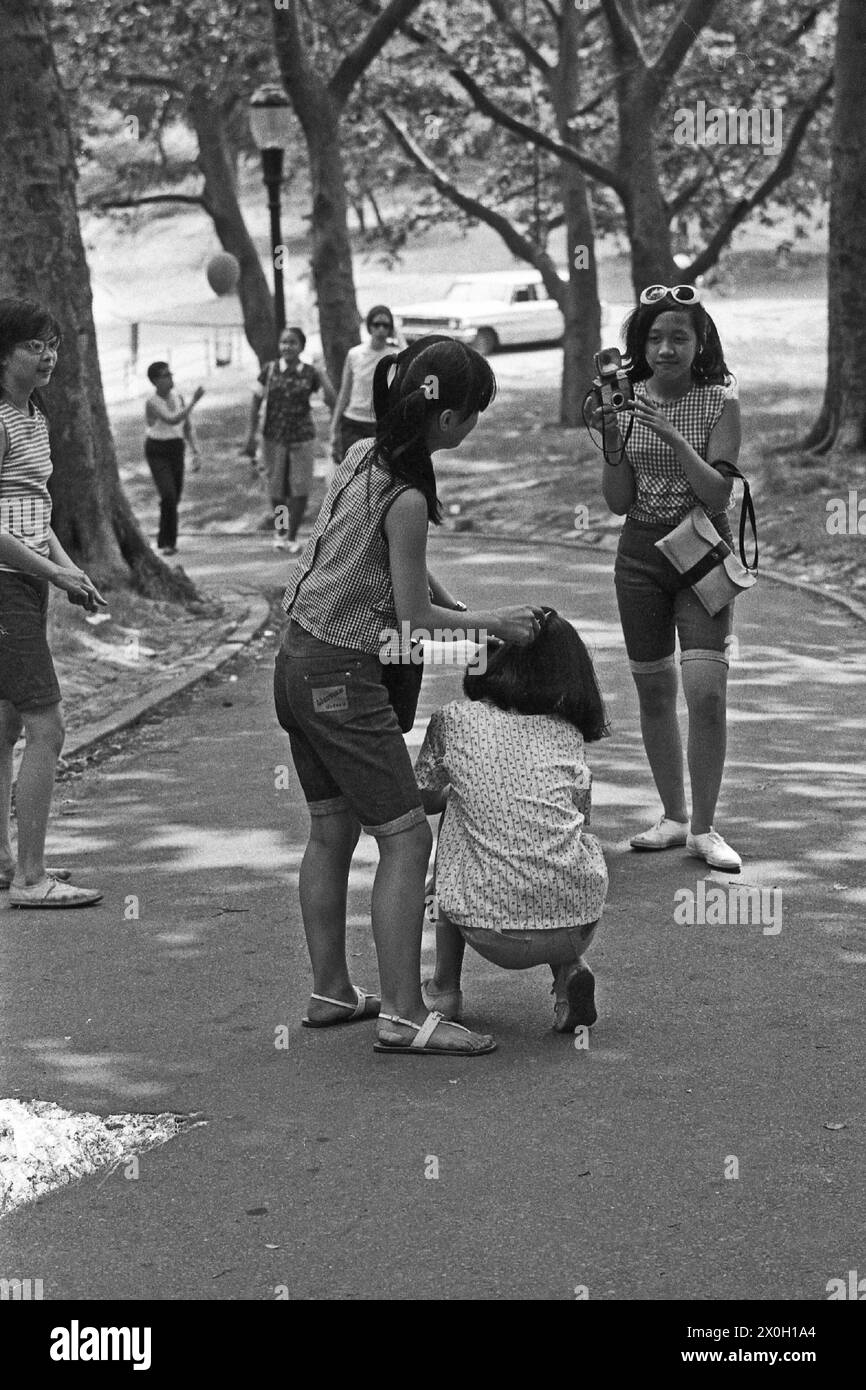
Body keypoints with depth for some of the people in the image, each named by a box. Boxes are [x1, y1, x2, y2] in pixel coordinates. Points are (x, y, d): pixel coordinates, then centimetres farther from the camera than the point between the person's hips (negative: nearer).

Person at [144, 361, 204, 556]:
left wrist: (196, 453, 2)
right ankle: (168, 542, -10)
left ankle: (165, 541, 24)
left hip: (176, 450, 6)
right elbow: (173, 420, -32)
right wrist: (194, 401, -32)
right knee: (168, 495, -20)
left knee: (175, 498, 8)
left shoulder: (178, 397, 2)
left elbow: (187, 427, 8)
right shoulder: (151, 402, -18)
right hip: (157, 452, -6)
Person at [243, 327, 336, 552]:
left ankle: (292, 536, 10)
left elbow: (331, 401, -8)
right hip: (274, 438, 1)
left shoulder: (310, 373, -3)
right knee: (276, 488, 8)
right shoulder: (270, 370, -2)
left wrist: (323, 377, -20)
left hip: (302, 438, 0)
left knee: (300, 488, -2)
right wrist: (251, 434, 0)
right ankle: (279, 530, 30)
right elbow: (256, 402, 3)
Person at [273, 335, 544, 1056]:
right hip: (342, 677, -9)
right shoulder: (406, 496, -20)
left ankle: (331, 991, 25)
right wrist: (493, 623, -1)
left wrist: (466, 611, 12)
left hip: (299, 663, 9)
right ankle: (402, 1015, -4)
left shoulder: (363, 455, 7)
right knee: (406, 836, -4)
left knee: (332, 831, 16)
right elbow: (416, 614, -13)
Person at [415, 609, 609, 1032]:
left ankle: (444, 986, 28)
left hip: (491, 933, -2)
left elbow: (424, 799, 22)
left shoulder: (454, 721, 5)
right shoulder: (569, 735, 11)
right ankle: (570, 973, 11)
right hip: (576, 929, 2)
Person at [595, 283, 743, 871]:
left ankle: (704, 828, -1)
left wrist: (671, 435, -25)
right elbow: (619, 501, -1)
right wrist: (611, 438, -16)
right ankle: (674, 817, 24)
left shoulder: (721, 402, -7)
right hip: (641, 555, 3)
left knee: (706, 690, -14)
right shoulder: (627, 401, 0)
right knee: (654, 692, 9)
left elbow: (718, 494, -15)